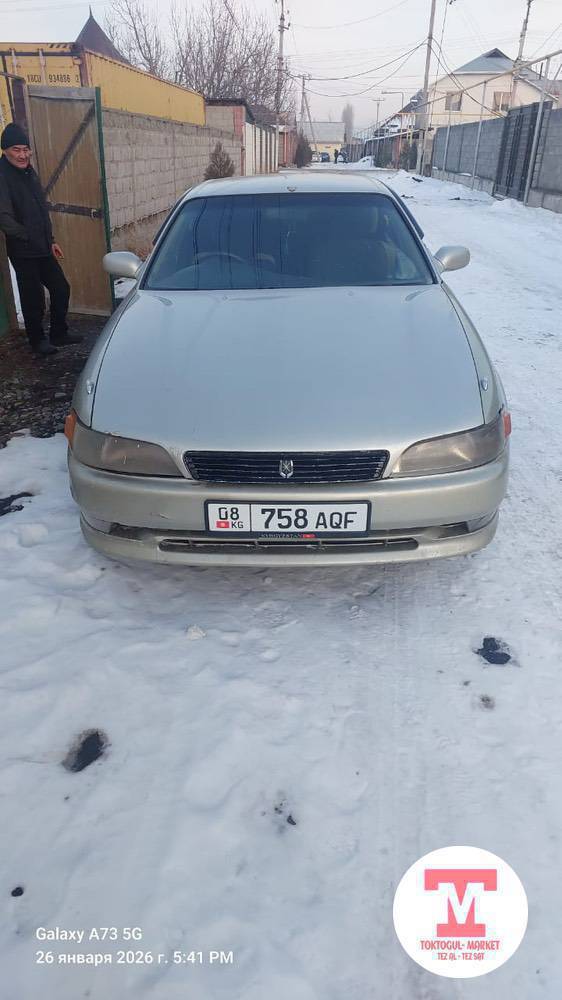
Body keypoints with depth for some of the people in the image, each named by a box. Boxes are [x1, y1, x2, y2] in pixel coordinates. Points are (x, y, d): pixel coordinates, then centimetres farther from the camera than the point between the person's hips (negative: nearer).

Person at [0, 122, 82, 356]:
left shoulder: (29, 172, 12)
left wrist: (51, 240, 18)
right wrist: (26, 236, -16)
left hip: (43, 248, 8)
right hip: (22, 251, -8)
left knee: (61, 289, 12)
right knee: (33, 298, 1)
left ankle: (59, 334, 26)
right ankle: (38, 342, 17)